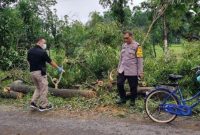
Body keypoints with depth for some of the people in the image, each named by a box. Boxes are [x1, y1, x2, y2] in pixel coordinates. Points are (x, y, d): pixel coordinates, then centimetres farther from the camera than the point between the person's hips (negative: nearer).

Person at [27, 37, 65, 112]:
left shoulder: (30, 51, 8)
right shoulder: (42, 52, -13)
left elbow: (28, 61, 15)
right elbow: (50, 61, -6)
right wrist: (58, 68, 5)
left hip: (32, 72, 8)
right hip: (40, 72, -7)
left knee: (38, 88, 21)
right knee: (43, 89, 3)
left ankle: (33, 103, 14)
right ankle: (43, 106, 10)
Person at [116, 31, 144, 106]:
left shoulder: (137, 46, -9)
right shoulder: (124, 45, 11)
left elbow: (140, 60, -11)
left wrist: (140, 72, -13)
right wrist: (119, 68, 17)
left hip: (132, 71, -6)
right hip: (122, 70, 6)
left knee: (133, 86, 5)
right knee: (119, 84, 3)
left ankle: (132, 100, 23)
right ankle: (123, 98, 20)